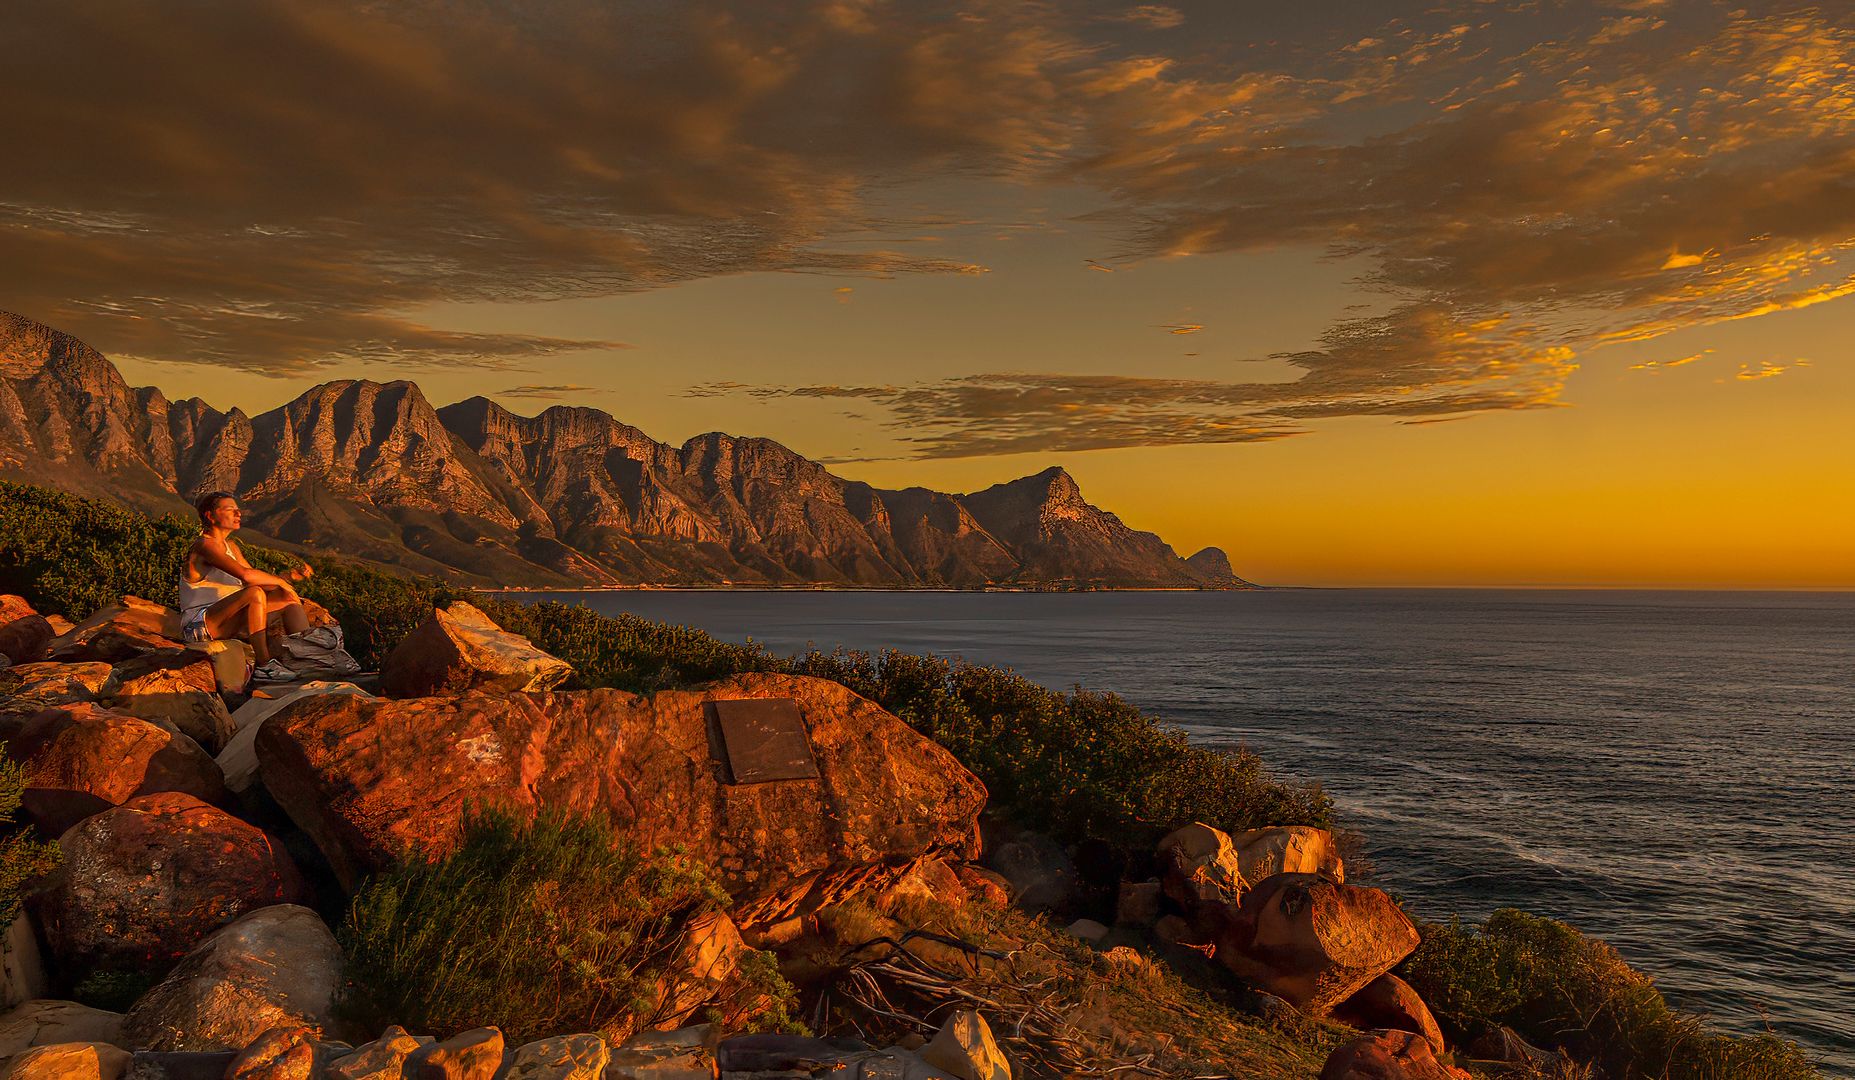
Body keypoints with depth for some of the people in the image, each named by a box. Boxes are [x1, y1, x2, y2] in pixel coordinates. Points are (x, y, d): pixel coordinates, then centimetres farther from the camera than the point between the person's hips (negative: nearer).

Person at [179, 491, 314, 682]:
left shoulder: (230, 546, 16)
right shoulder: (205, 545, -15)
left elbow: (259, 580, 15)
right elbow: (246, 575, -30)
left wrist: (291, 575, -2)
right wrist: (280, 581, -15)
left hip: (227, 622, 10)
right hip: (199, 624, -10)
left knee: (290, 600, 2)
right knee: (255, 593, -33)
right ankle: (265, 666, -33)